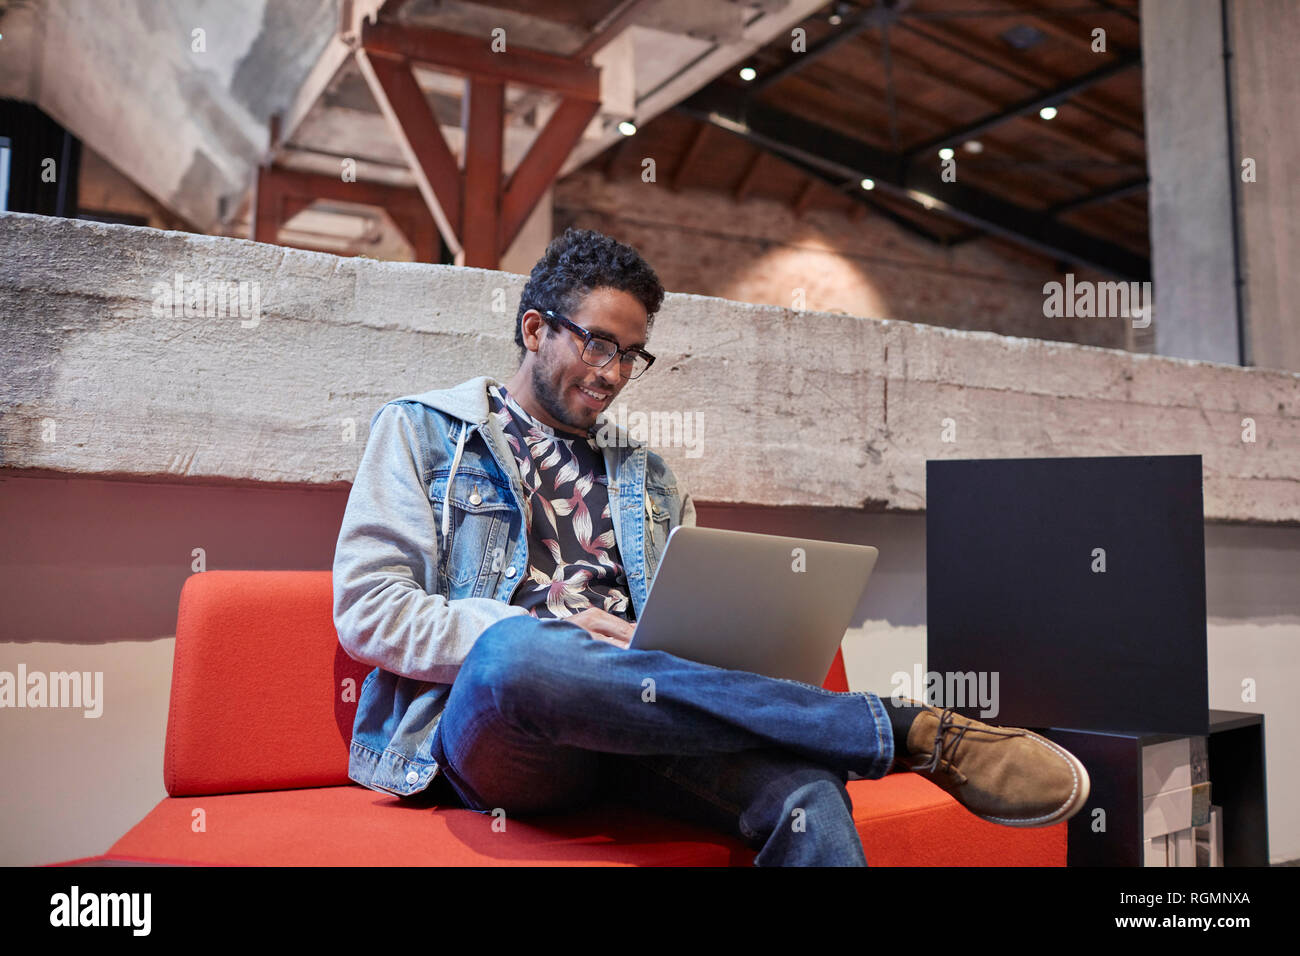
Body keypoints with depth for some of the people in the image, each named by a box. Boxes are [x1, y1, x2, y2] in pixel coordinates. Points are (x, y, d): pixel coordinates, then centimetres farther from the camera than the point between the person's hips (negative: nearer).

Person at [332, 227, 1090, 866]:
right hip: (487, 720, -3)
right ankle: (914, 733, -31)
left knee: (805, 793, -31)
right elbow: (367, 612, 0)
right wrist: (551, 635, -13)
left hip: (635, 727, 3)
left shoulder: (647, 475, 24)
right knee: (517, 650, -40)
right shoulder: (421, 431, 12)